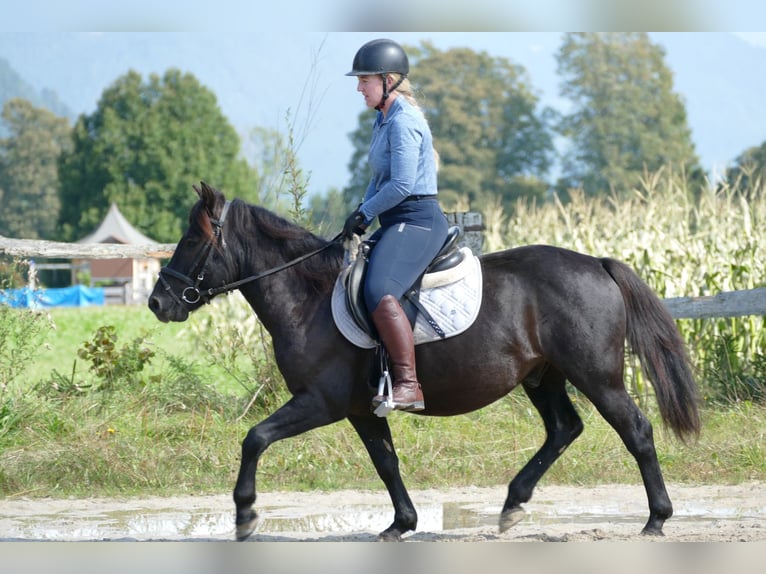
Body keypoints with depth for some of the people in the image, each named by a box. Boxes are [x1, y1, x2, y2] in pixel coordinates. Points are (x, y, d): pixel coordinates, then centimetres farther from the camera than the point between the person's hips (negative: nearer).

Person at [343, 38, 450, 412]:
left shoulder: (404, 122, -15)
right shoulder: (384, 120, 16)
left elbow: (401, 185, -21)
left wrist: (364, 213, -10)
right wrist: (363, 212, 7)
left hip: (417, 221, -11)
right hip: (396, 223, 12)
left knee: (380, 292, -30)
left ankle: (408, 386, -33)